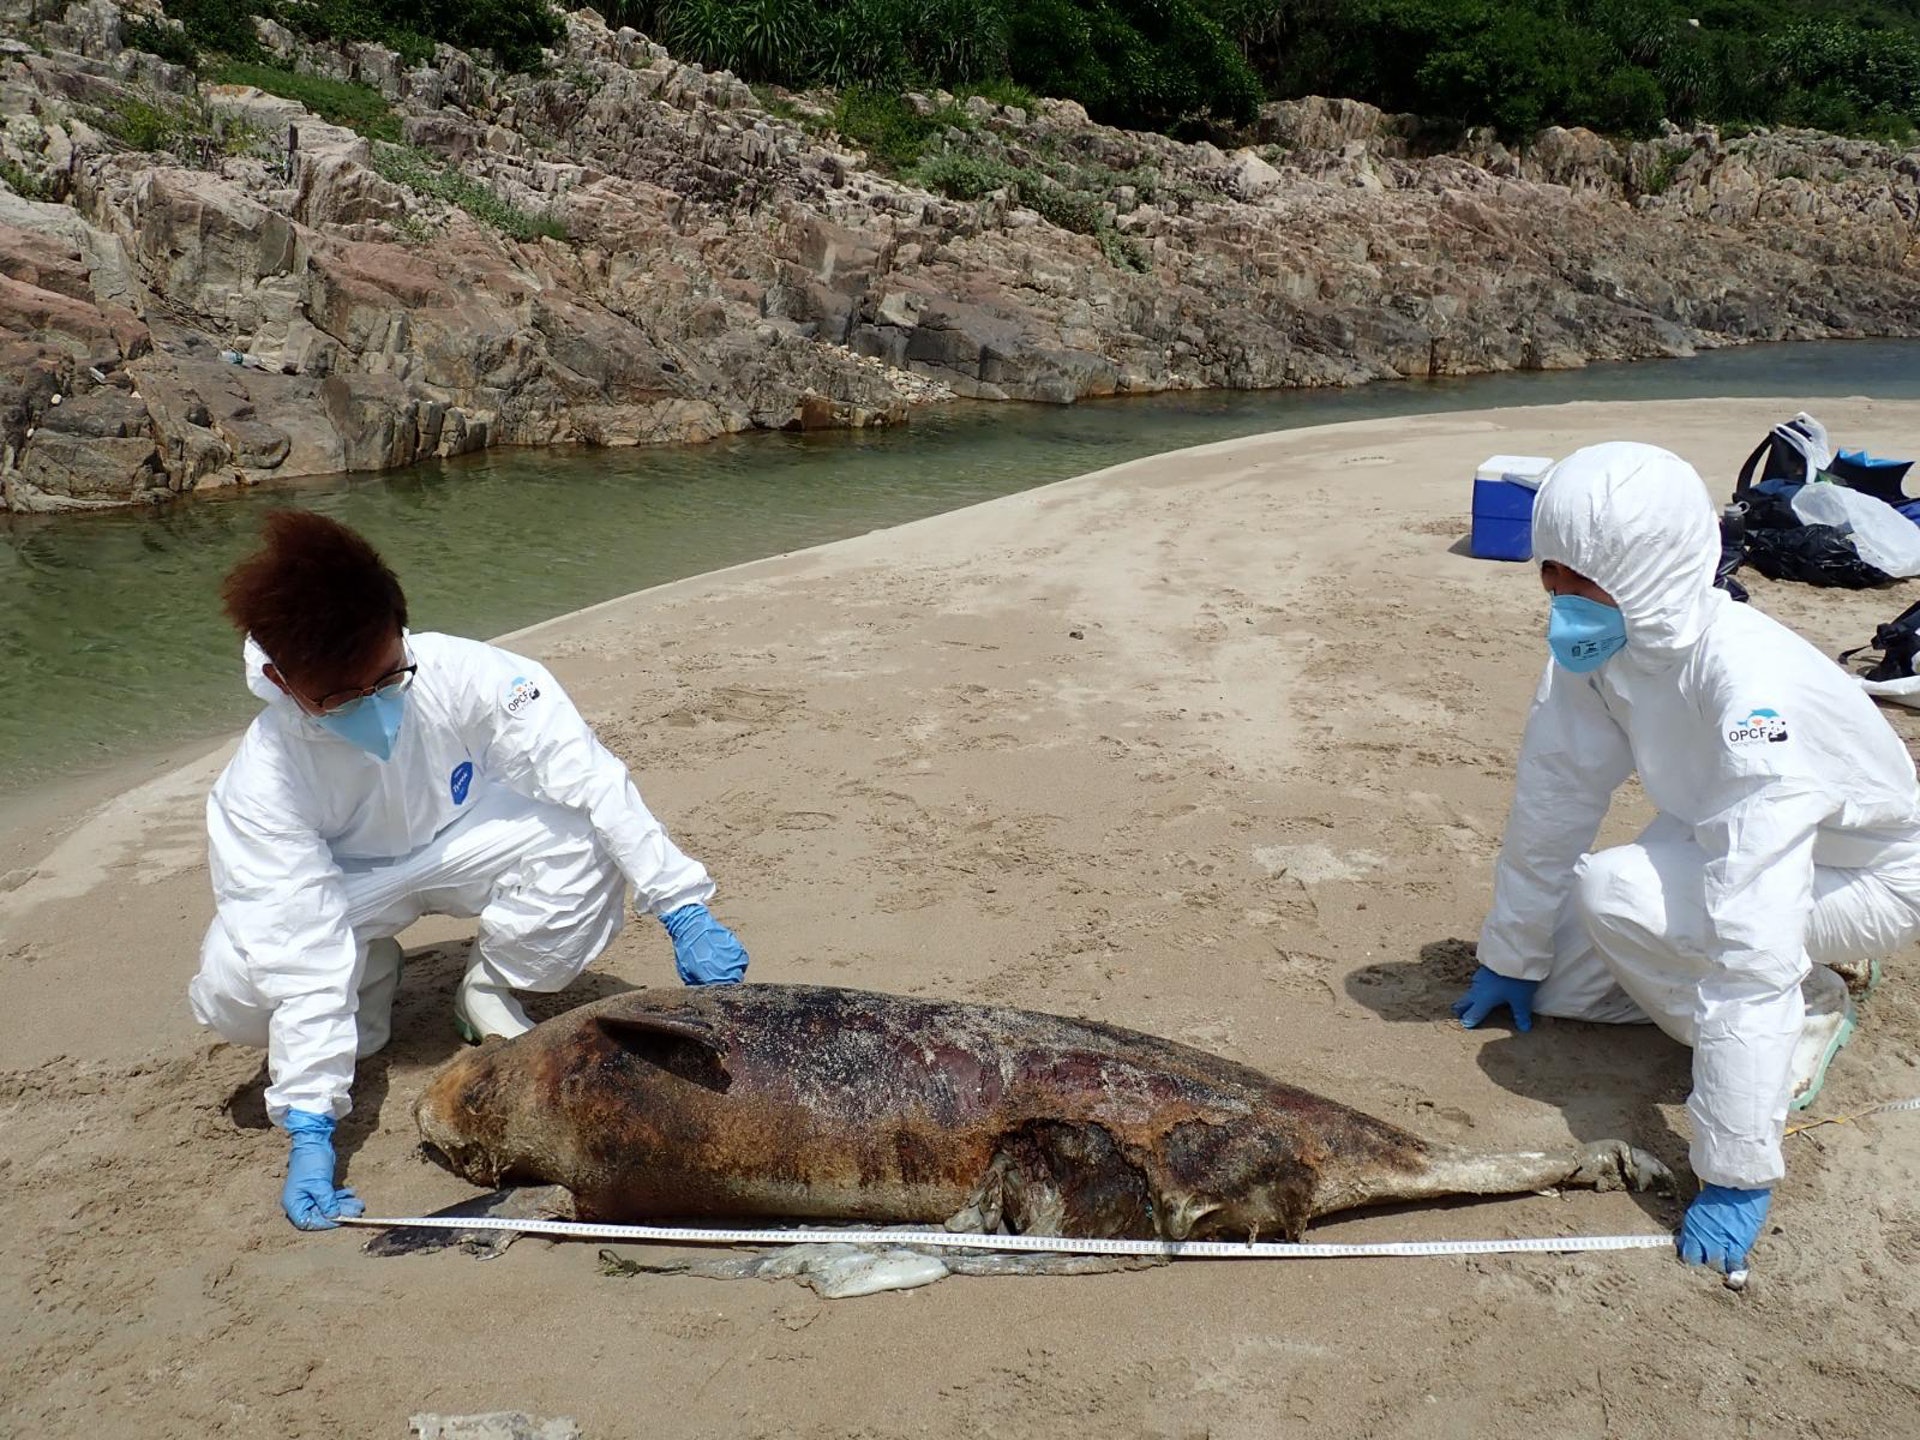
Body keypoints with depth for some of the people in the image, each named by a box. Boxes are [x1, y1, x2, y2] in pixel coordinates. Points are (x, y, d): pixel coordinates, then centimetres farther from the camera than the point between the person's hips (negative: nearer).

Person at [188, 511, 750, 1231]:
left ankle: (488, 994, -1)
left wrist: (684, 912, -34)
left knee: (583, 841, -31)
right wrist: (310, 1132, -37)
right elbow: (298, 961, -32)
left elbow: (592, 781, -31)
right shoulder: (258, 786, -32)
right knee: (232, 985, -30)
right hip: (341, 886, 0)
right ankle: (369, 976, 6)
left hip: (462, 841, 1)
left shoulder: (461, 674, -34)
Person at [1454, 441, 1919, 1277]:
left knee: (1615, 892, -31)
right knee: (1552, 985, 0)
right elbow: (1551, 799, -8)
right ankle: (1808, 964, 15)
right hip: (1720, 846, 7)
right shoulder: (1598, 646, -19)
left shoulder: (1751, 691, -40)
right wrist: (1510, 960, 2)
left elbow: (1752, 934, -43)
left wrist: (1735, 1174, -41)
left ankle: (1808, 1017, -5)